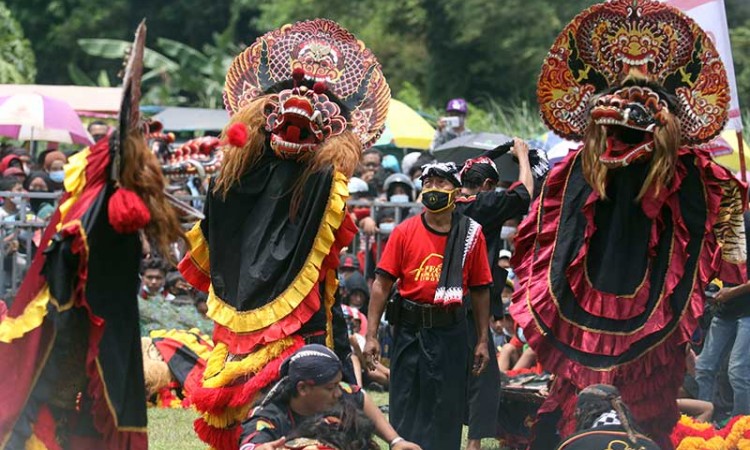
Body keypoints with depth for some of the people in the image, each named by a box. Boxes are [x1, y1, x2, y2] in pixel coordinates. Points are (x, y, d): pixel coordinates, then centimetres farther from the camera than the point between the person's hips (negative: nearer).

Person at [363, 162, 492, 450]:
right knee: (404, 406, 4)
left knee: (446, 407, 2)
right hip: (409, 329, 0)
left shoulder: (471, 234, 3)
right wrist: (371, 336, -6)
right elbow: (382, 285, 0)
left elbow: (480, 290, 6)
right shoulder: (404, 232, 1)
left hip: (449, 331, 0)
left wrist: (482, 341, 4)